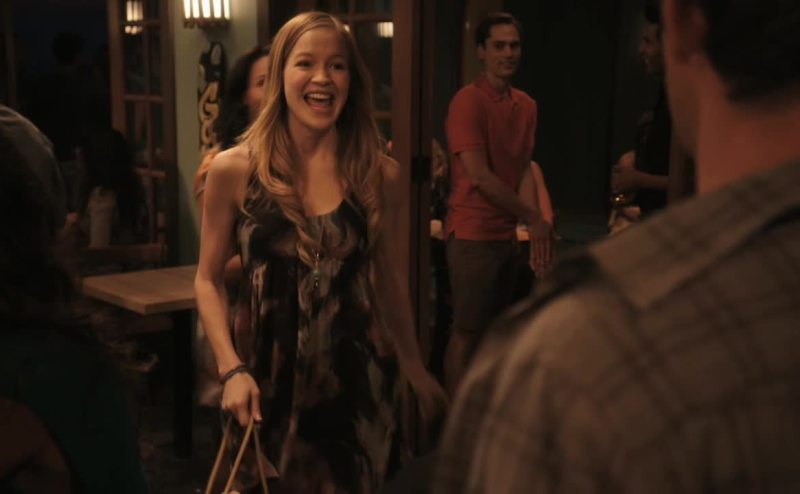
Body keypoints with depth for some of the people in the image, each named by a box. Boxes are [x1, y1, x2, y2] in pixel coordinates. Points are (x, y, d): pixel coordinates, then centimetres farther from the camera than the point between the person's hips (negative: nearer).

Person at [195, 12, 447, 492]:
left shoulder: (380, 174, -4)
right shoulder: (234, 169, -7)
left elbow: (390, 279, 8)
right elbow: (209, 280, 1)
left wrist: (414, 366, 15)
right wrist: (232, 369, -10)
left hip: (358, 377, 0)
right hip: (271, 379, 0)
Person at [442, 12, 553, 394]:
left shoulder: (526, 105, 10)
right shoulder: (468, 101, -13)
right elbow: (479, 176, -19)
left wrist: (533, 222, 5)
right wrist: (533, 218, -18)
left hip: (507, 234, 7)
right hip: (473, 235, -7)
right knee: (467, 334, -1)